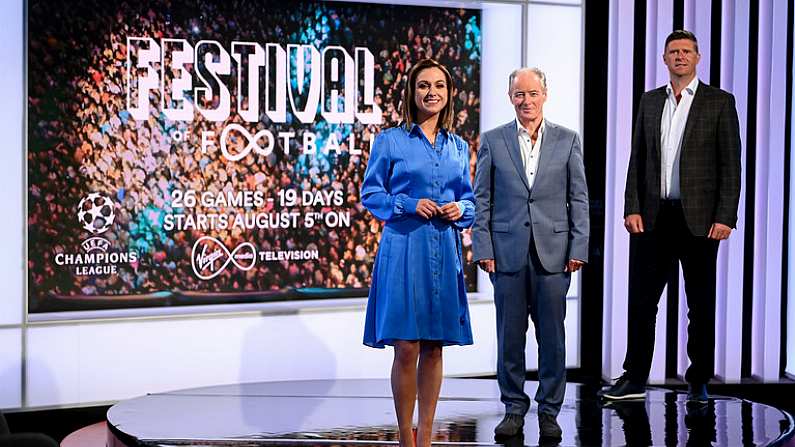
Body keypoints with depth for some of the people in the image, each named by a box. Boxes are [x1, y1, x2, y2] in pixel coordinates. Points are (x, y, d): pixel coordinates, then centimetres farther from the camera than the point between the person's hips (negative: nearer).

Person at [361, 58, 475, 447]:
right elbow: (370, 193, 1)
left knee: (434, 348, 6)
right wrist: (409, 205, -13)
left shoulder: (458, 147, 13)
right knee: (406, 348, -6)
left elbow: (469, 198, 18)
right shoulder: (389, 141, 1)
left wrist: (459, 209, -4)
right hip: (403, 249, -4)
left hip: (444, 251, 4)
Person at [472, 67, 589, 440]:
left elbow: (578, 198, 5)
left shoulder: (567, 140, 6)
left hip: (553, 251, 0)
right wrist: (483, 248, -2)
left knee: (552, 336, 3)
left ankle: (549, 411, 14)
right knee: (510, 335, 5)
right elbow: (481, 199, 5)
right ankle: (514, 408, 16)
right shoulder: (492, 141, 5)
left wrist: (578, 248, -2)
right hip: (508, 251, 0)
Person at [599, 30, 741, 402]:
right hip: (653, 217, 3)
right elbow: (637, 159, 11)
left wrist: (725, 217, -12)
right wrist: (632, 208, 1)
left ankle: (698, 382, 15)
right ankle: (634, 379, 13)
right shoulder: (650, 101, 12)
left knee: (701, 304, 6)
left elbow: (731, 164, -4)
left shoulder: (719, 102, 0)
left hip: (699, 218, -3)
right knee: (641, 300, 4)